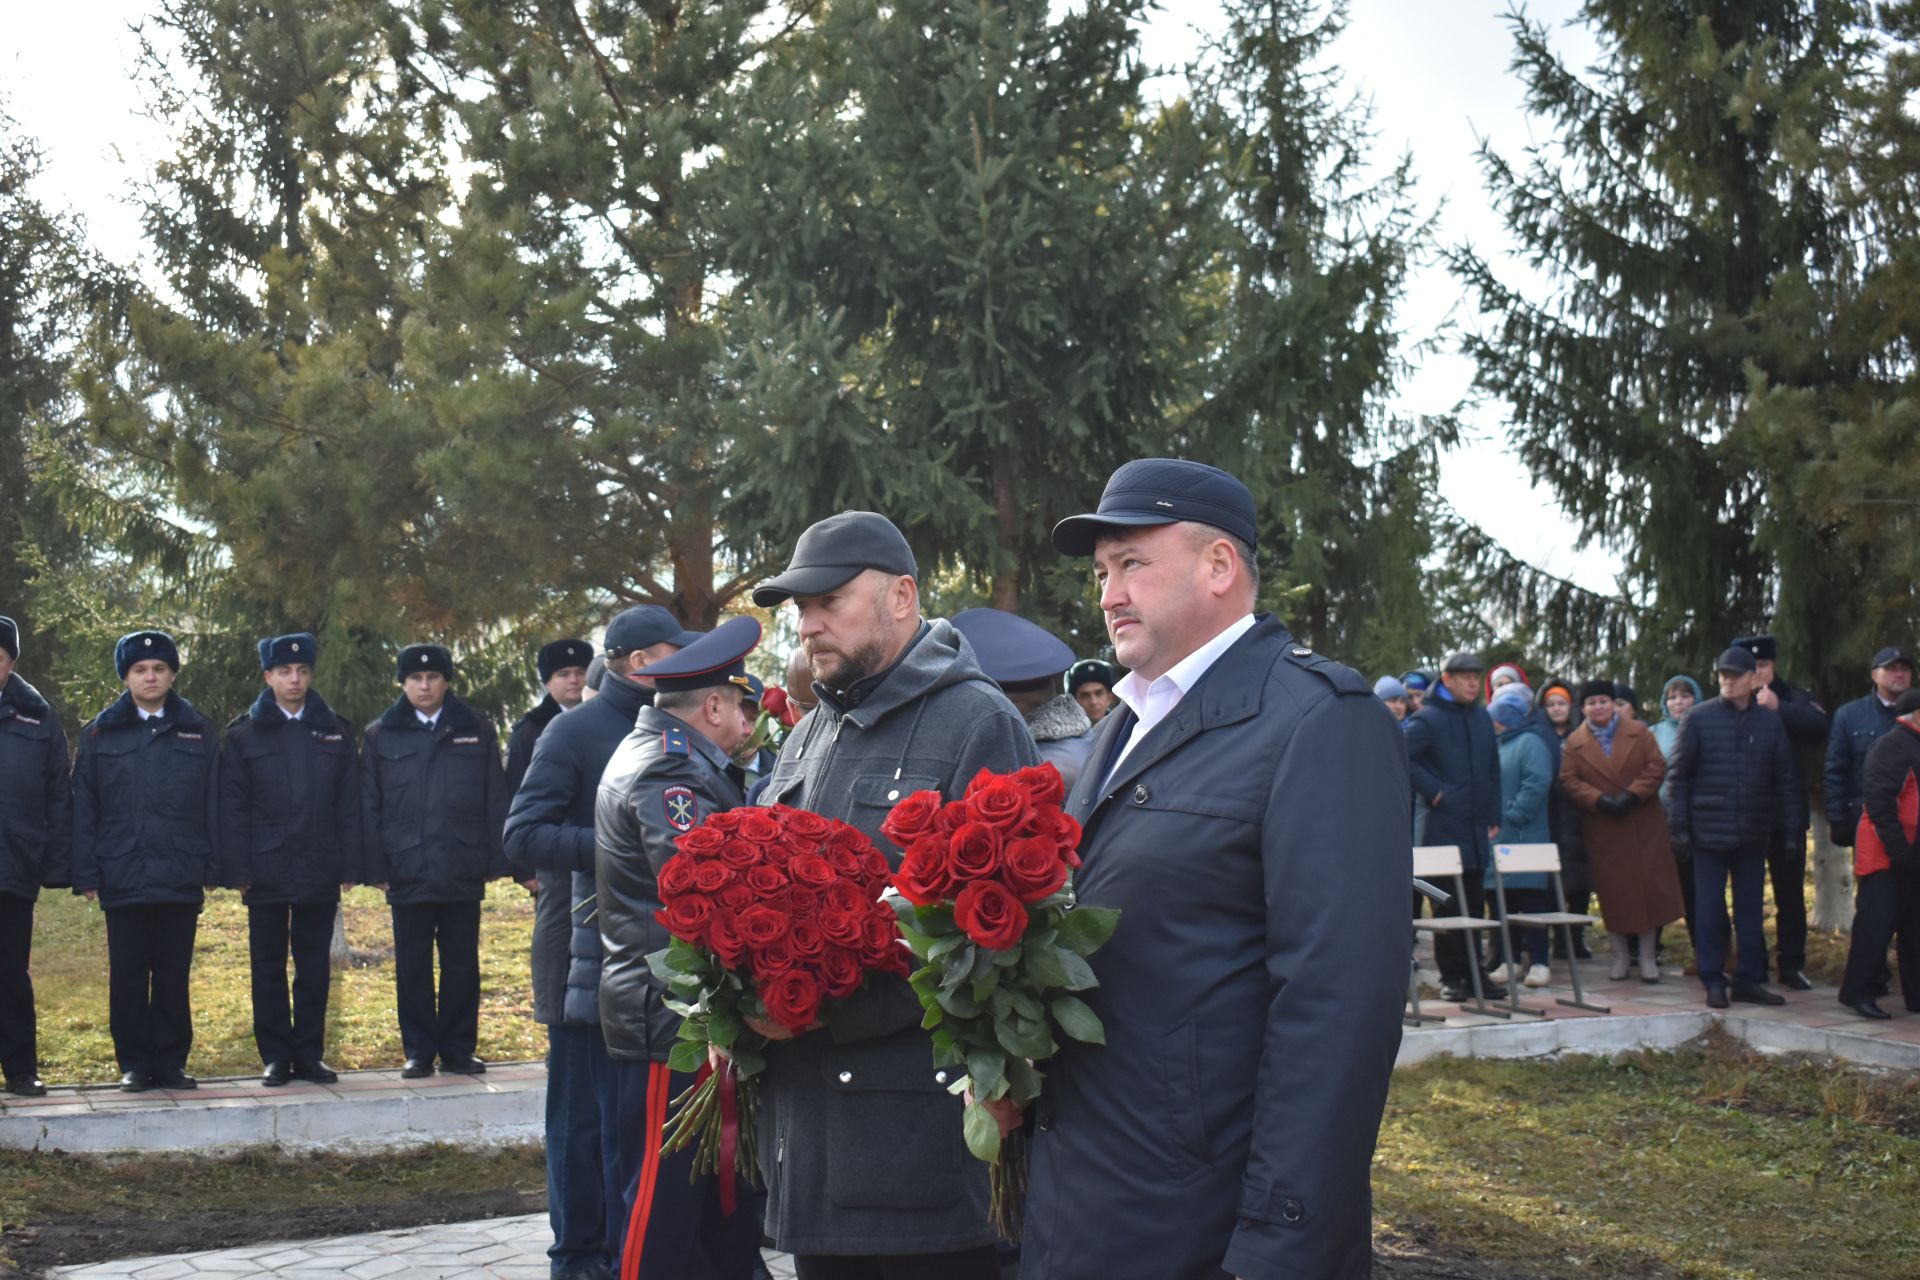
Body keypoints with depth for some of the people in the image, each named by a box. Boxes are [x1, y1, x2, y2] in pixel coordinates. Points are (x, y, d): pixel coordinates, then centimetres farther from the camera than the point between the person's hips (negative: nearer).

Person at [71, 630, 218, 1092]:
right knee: (127, 978, 4)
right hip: (122, 877, 0)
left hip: (181, 880, 0)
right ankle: (134, 1065, 12)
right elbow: (83, 810, 5)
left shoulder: (199, 733, 7)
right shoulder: (100, 734, 6)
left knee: (173, 977, 6)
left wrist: (212, 867, -1)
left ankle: (171, 1062, 14)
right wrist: (86, 874, -2)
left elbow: (214, 806, 7)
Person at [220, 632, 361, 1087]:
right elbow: (233, 808, 0)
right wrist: (238, 871, -7)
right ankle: (275, 1057, 11)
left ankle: (310, 1055, 14)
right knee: (268, 968, 4)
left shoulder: (335, 732, 8)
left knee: (315, 968, 6)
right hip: (267, 874, -2)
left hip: (320, 873, 2)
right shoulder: (244, 734, 2)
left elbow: (349, 805, 7)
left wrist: (349, 866, 1)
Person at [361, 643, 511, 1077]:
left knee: (462, 966, 6)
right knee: (412, 968, 5)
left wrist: (495, 860, 0)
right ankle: (418, 1052, 13)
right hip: (407, 873, 0)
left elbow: (495, 802, 7)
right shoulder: (381, 736, 6)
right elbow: (369, 807, 6)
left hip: (463, 874, 1)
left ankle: (459, 1050, 15)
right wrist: (376, 867, -2)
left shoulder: (476, 731, 8)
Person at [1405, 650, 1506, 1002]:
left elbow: (1493, 769, 18)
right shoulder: (1427, 719, -8)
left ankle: (1473, 973, 17)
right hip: (1444, 825, -6)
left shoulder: (1481, 717, 13)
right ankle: (1451, 976, 5)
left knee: (1474, 903, 10)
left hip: (1477, 828, 6)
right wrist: (1433, 790, -14)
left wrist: (1493, 816, 13)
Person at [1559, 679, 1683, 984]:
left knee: (1648, 886, -1)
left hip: (1642, 825, 0)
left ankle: (1647, 956, 7)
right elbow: (1569, 781, -2)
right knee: (1611, 890, 2)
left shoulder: (1639, 733, 4)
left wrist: (1632, 794, -15)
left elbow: (1656, 766, -2)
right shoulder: (1574, 742, 4)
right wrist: (1600, 800, -16)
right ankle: (1620, 955, 14)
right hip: (1601, 828, 0)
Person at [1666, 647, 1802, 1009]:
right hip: (1709, 832, -2)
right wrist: (1679, 825, -6)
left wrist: (1791, 829, 4)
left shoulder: (1771, 722, 5)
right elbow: (1678, 773, -1)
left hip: (1753, 835, 2)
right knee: (1709, 910, 3)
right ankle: (1713, 982, 11)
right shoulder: (1700, 718, -1)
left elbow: (1786, 780, 8)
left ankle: (1750, 979, 17)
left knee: (1750, 909, 9)